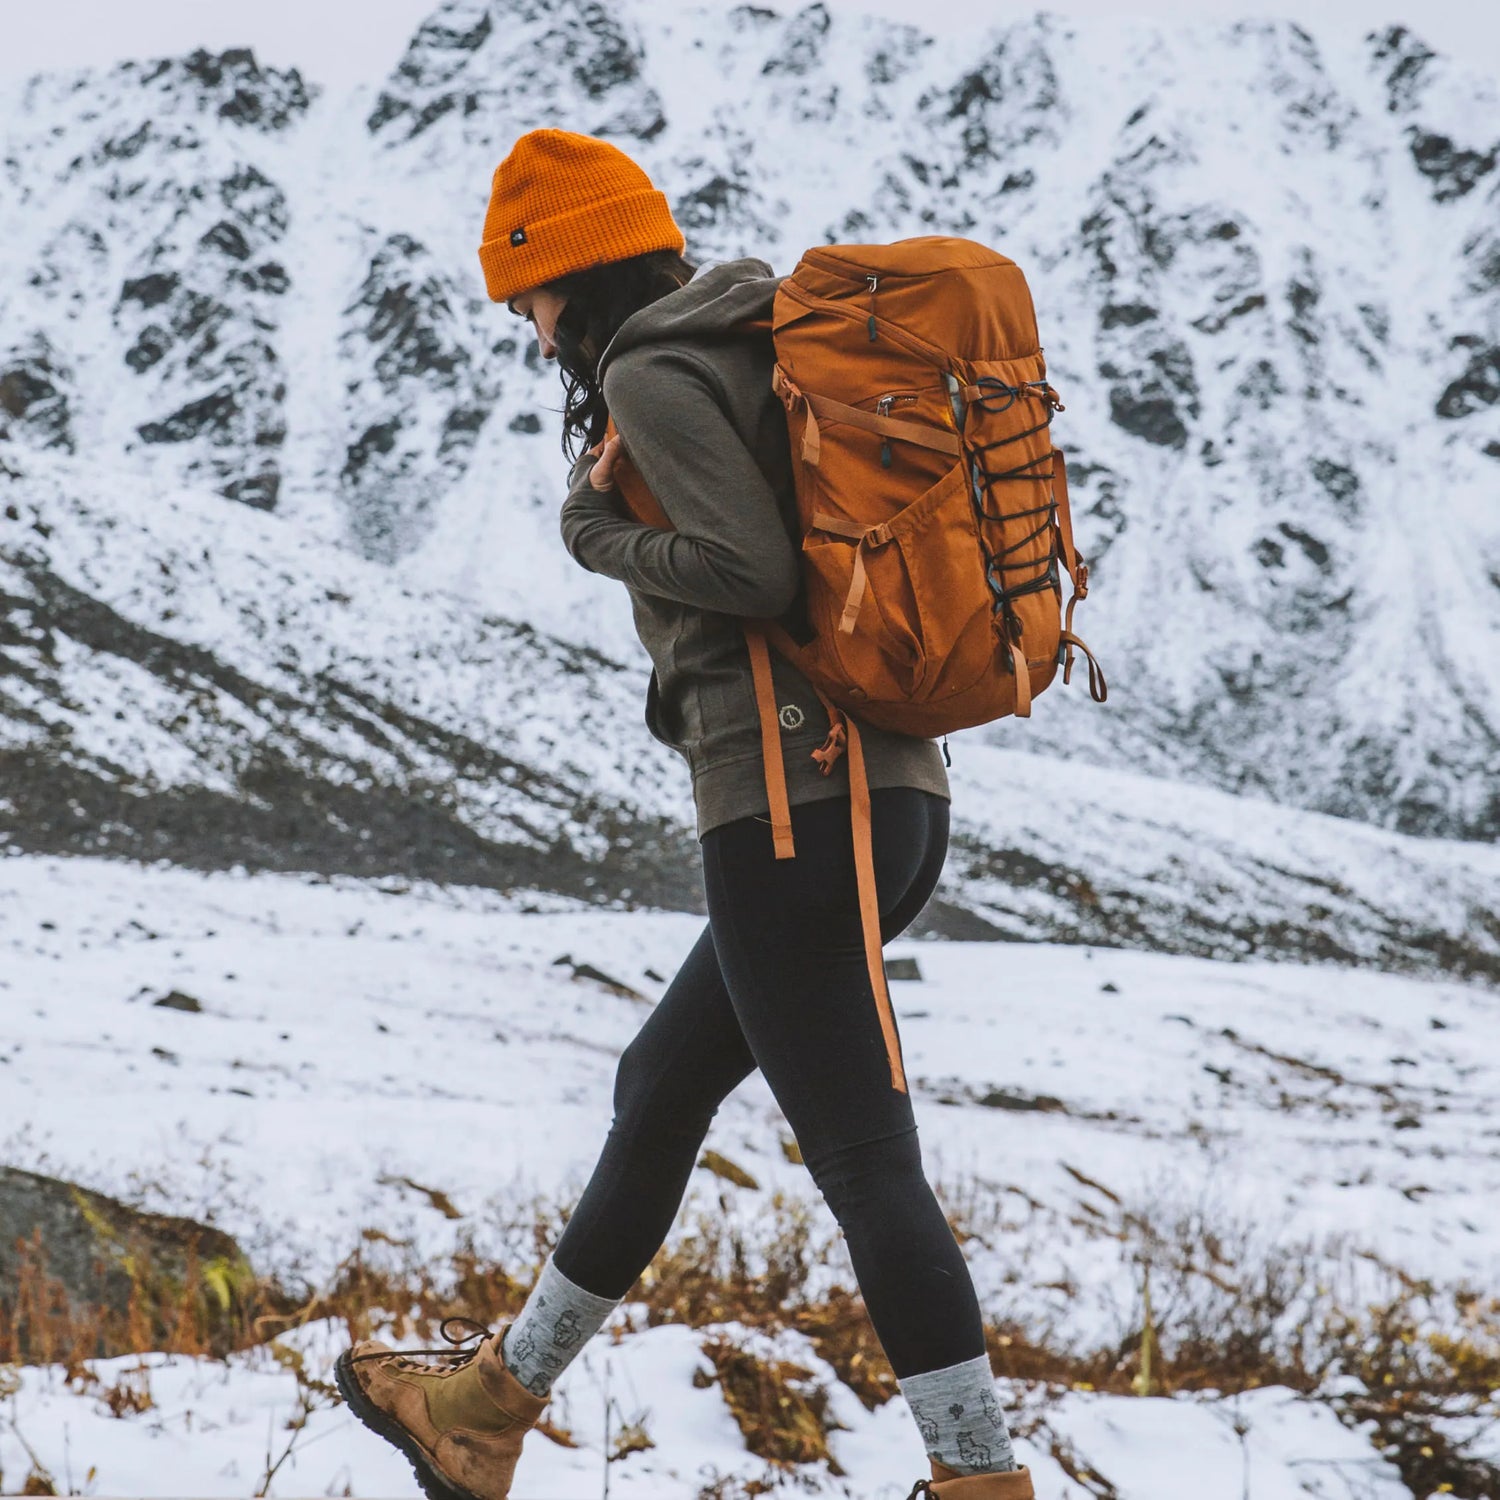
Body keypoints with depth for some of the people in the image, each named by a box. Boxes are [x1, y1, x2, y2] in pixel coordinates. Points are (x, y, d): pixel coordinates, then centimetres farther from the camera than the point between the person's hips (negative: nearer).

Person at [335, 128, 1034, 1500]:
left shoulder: (652, 373, -6)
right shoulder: (769, 352, 20)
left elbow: (752, 568, -18)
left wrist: (600, 532, -3)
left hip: (787, 800, -10)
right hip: (898, 796, 10)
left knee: (864, 1162, -9)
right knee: (662, 1088, 20)